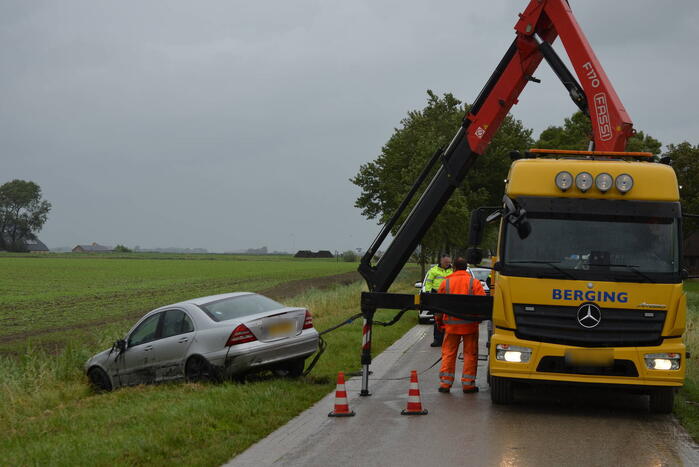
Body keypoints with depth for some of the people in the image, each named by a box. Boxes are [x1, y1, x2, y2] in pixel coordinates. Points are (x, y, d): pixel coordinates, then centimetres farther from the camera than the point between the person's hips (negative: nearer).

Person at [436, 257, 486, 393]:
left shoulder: (446, 283, 4)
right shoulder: (474, 282, -1)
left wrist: (440, 321, 18)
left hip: (451, 324, 1)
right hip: (470, 324, -1)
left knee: (448, 353, 8)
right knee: (470, 353, 6)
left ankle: (445, 382, 5)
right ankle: (468, 383, 5)